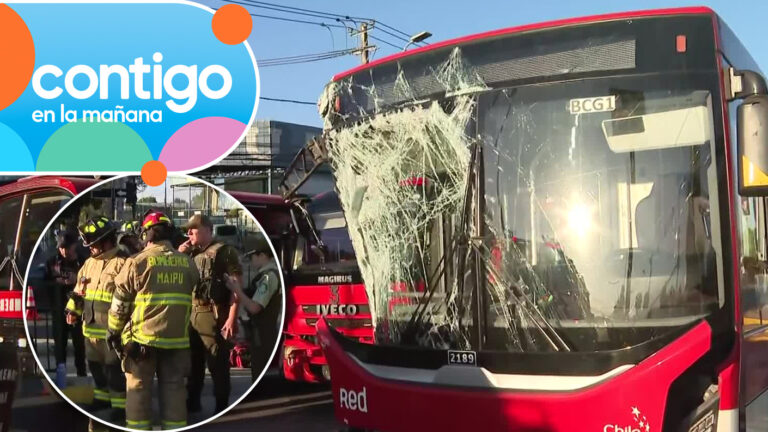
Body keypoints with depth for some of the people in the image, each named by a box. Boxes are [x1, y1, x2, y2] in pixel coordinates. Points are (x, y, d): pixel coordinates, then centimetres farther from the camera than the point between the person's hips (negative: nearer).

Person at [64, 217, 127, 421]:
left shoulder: (121, 263, -14)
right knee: (95, 365, 19)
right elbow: (79, 289, 22)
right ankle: (103, 396, 36)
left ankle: (120, 403, 9)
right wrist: (73, 310, 12)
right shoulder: (89, 263, 13)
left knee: (114, 367, -1)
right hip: (91, 327, 8)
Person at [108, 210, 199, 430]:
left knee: (139, 388, 9)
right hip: (177, 338, 3)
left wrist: (114, 330, 12)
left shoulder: (138, 262, -6)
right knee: (173, 388, 9)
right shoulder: (188, 263, 4)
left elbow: (120, 302, -1)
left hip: (142, 337, -3)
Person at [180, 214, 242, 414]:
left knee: (218, 365, -3)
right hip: (191, 314, 8)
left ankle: (222, 409, 5)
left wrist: (232, 317, -21)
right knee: (193, 362, 17)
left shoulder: (224, 252, -6)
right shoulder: (192, 254, 17)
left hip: (213, 315, -8)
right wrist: (179, 255, 8)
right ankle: (192, 402, 31)